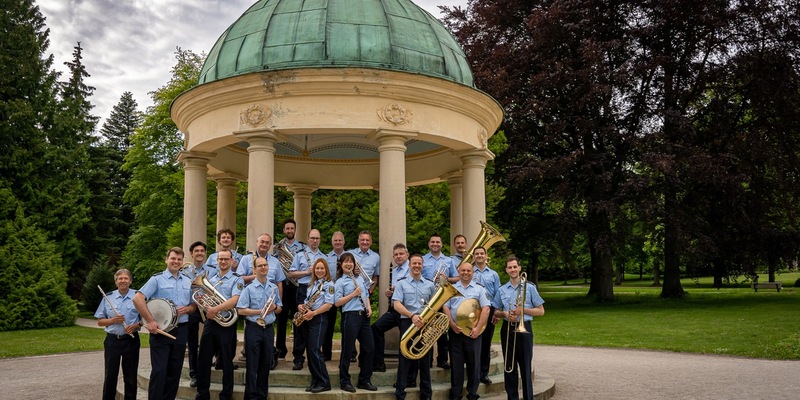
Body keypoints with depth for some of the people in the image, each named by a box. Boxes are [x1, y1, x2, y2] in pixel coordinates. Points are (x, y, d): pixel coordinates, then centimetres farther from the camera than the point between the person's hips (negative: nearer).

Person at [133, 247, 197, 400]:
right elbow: (137, 298, -14)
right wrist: (150, 321, -19)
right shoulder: (157, 279, -4)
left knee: (175, 371, 10)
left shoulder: (188, 281, 12)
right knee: (159, 371, -5)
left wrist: (186, 309, -6)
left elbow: (193, 306, 17)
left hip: (181, 330, 5)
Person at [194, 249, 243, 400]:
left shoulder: (237, 280, -4)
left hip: (226, 324, -5)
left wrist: (216, 309, -26)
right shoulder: (211, 279, 14)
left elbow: (234, 300, -18)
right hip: (210, 322, 5)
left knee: (226, 360, 4)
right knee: (204, 359, 7)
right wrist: (207, 309, -8)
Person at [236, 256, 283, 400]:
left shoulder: (274, 288, 9)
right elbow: (240, 310, -12)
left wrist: (274, 307, -6)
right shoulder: (249, 288, -6)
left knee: (266, 363, 10)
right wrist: (260, 311, -19)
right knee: (252, 364, 0)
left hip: (268, 329, 5)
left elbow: (279, 308, 16)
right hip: (253, 328, -4)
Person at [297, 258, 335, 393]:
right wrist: (301, 306, -2)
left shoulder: (329, 284, -5)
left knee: (315, 350, -13)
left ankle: (324, 383, -8)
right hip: (309, 319, 8)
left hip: (319, 318, -8)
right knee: (309, 350, 6)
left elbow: (328, 304, -14)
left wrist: (313, 313, -20)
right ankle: (315, 381, 13)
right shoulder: (312, 284, 18)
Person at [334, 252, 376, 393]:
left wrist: (369, 307, 5)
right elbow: (337, 302, -9)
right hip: (350, 316, -6)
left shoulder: (360, 279, 17)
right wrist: (353, 294, -15)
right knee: (348, 349, -1)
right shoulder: (340, 282, -1)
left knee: (369, 347, 5)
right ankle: (345, 381, 10)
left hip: (363, 316, 6)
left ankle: (364, 380, 17)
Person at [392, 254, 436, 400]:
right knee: (405, 357, -1)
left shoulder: (429, 284, 10)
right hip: (408, 322, -2)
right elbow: (397, 305, -8)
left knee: (425, 358, 7)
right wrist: (412, 316, -21)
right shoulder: (402, 283, 2)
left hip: (425, 323, 2)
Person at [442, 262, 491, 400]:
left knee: (474, 363, 3)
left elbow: (486, 309, -3)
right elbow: (445, 307, 4)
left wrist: (478, 328, -12)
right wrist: (452, 324, -10)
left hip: (473, 332, -1)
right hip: (455, 331, 1)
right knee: (456, 363, 5)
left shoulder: (479, 289, 6)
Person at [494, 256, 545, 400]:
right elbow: (496, 313, 15)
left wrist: (523, 310, -12)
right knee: (509, 367, 7)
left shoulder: (530, 288, 0)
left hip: (524, 329, -3)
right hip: (507, 329, 3)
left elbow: (541, 311, 1)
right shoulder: (502, 290, 9)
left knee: (525, 367, -2)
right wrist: (505, 314, -7)